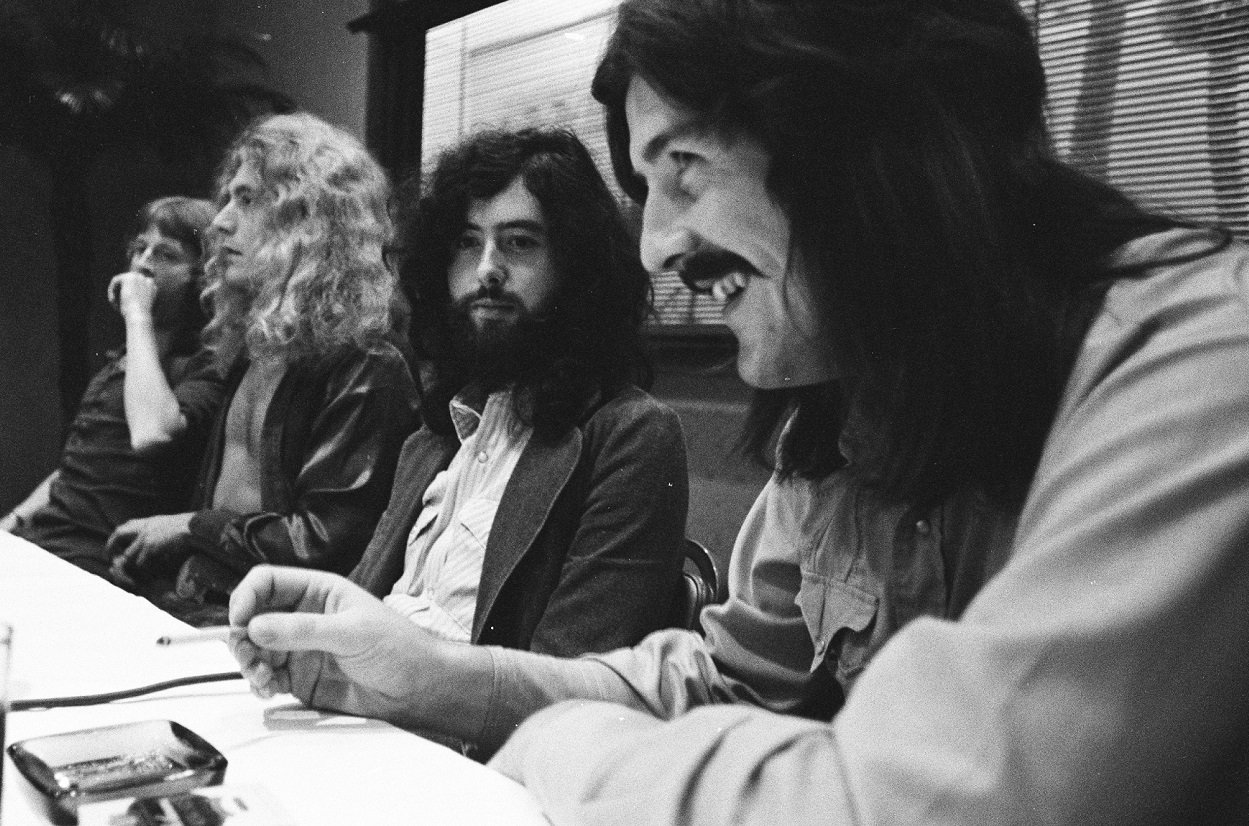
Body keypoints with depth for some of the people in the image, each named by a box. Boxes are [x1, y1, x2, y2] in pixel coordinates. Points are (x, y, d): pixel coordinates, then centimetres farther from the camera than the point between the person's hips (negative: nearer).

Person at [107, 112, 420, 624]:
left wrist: (194, 527, -9)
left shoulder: (364, 370, -14)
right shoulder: (253, 347, 15)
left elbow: (328, 540, -19)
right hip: (182, 599, 8)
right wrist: (154, 545, 3)